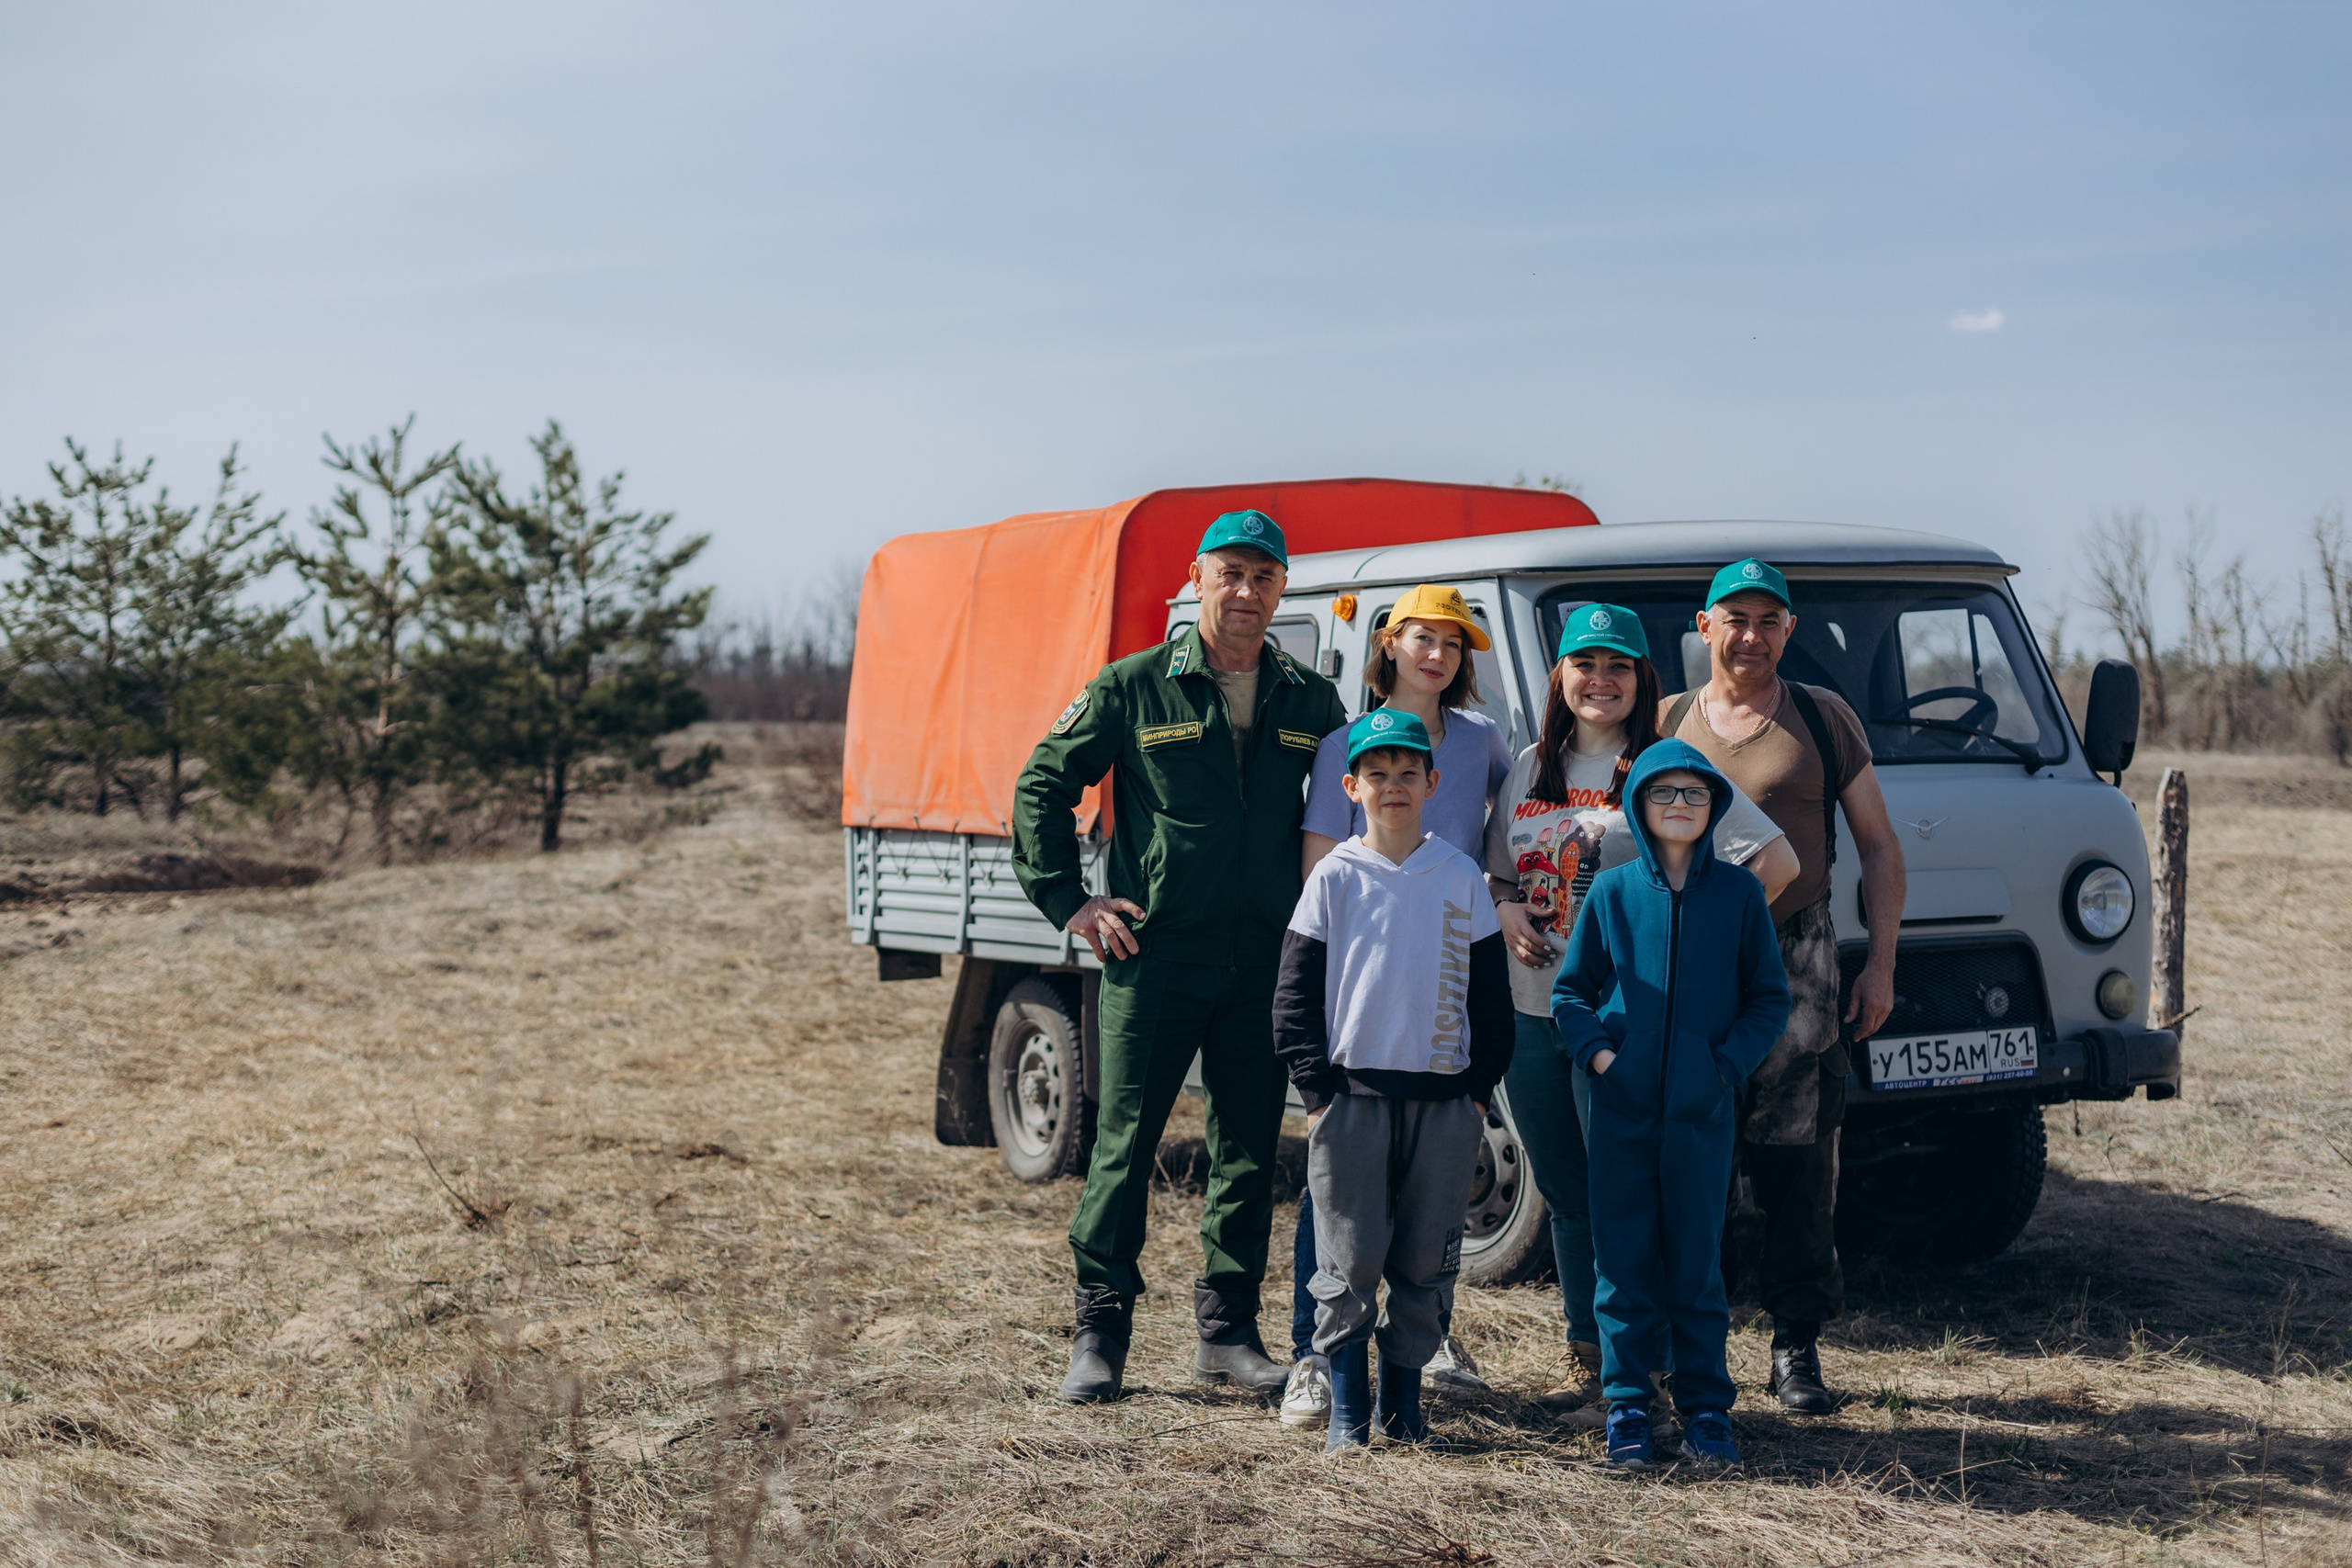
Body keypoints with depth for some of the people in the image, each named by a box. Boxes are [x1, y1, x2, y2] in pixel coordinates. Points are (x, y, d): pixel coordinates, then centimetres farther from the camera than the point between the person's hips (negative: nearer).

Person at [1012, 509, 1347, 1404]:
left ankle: (1228, 1330, 17)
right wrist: (1068, 900, -1)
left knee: (1250, 1152, 7)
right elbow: (1042, 786, 6)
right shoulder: (1135, 687, 0)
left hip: (1266, 962, 3)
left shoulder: (1310, 703, 9)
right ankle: (1100, 1330, 7)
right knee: (1125, 1144, -1)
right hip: (1152, 954, -3)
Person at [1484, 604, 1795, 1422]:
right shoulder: (1531, 769, 14)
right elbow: (1500, 874, 23)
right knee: (1565, 1194, 11)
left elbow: (1777, 861, -7)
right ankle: (1588, 1360, 21)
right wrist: (1504, 914, 1)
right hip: (1530, 1013, 6)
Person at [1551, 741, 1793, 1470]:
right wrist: (1596, 1050, -6)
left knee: (1697, 1259, 5)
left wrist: (1730, 1062, -7)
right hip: (1622, 1108, 0)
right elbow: (1570, 990, 9)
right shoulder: (1612, 892, 4)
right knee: (1624, 1258, 3)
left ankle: (1705, 1405, 14)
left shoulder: (1738, 895, 3)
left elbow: (1769, 998, 7)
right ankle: (1627, 1403, 13)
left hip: (1704, 1109, 0)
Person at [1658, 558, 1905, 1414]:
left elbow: (1879, 846, 10)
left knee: (1798, 1164, -3)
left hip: (1795, 964, -1)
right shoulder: (1666, 723, 11)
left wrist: (1881, 961, 2)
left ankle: (1797, 1345, 5)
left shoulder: (1824, 719, 7)